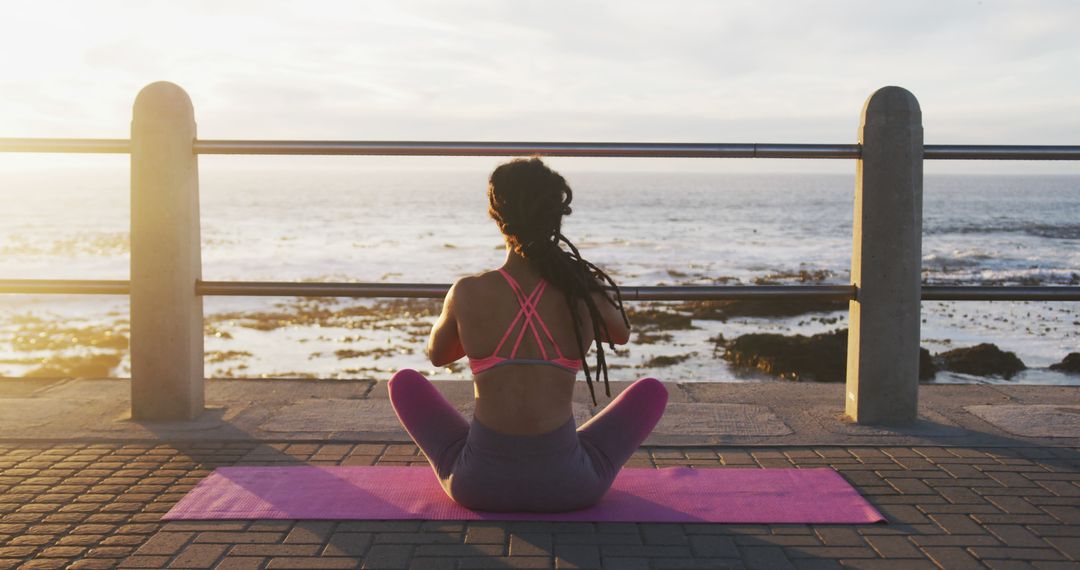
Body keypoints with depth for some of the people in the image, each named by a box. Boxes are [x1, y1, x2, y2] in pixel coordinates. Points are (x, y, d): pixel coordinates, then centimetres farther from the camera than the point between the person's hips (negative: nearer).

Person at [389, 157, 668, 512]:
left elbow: (437, 355, 15)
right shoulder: (584, 290, -6)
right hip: (567, 485, 0)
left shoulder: (467, 293, -7)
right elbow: (622, 335, 18)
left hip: (480, 484, 0)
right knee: (652, 391, 23)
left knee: (404, 382, 26)